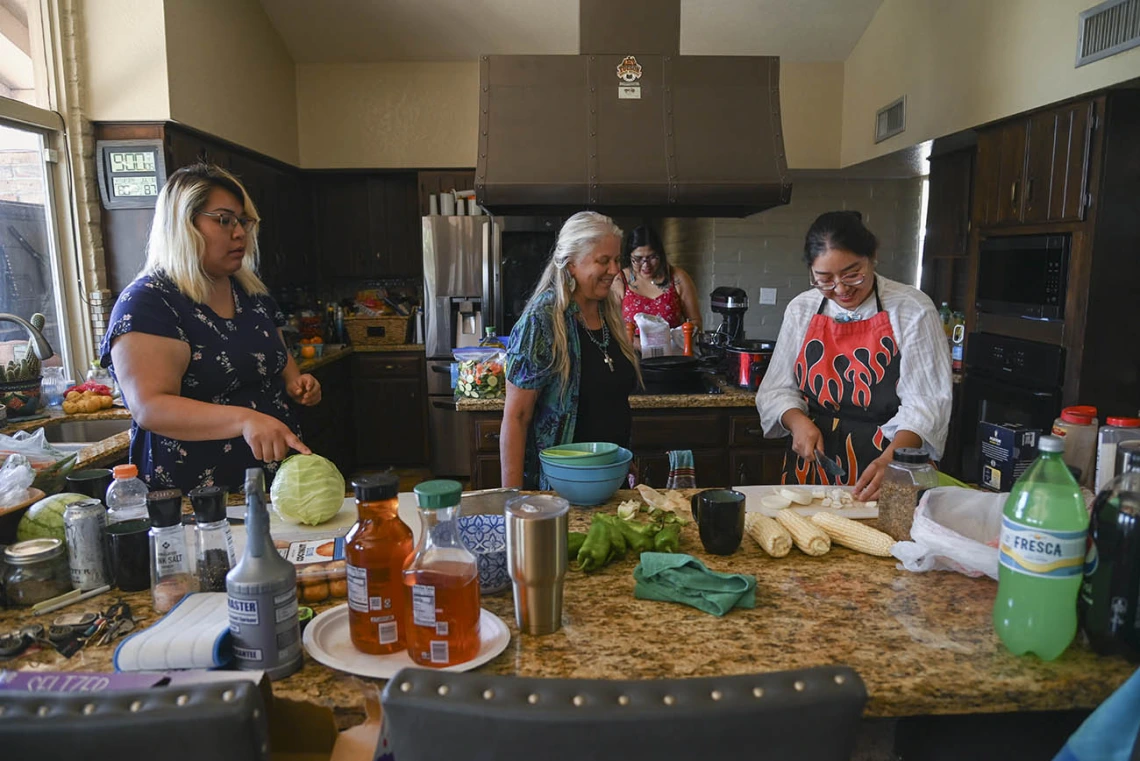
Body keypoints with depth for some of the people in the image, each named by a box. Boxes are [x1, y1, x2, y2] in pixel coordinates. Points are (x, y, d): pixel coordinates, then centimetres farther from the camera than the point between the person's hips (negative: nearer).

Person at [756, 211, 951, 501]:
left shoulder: (912, 310, -4)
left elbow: (925, 403, -8)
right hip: (812, 466, 3)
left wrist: (891, 460, -24)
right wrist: (798, 421, -11)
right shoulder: (801, 310, 6)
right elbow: (777, 390, 10)